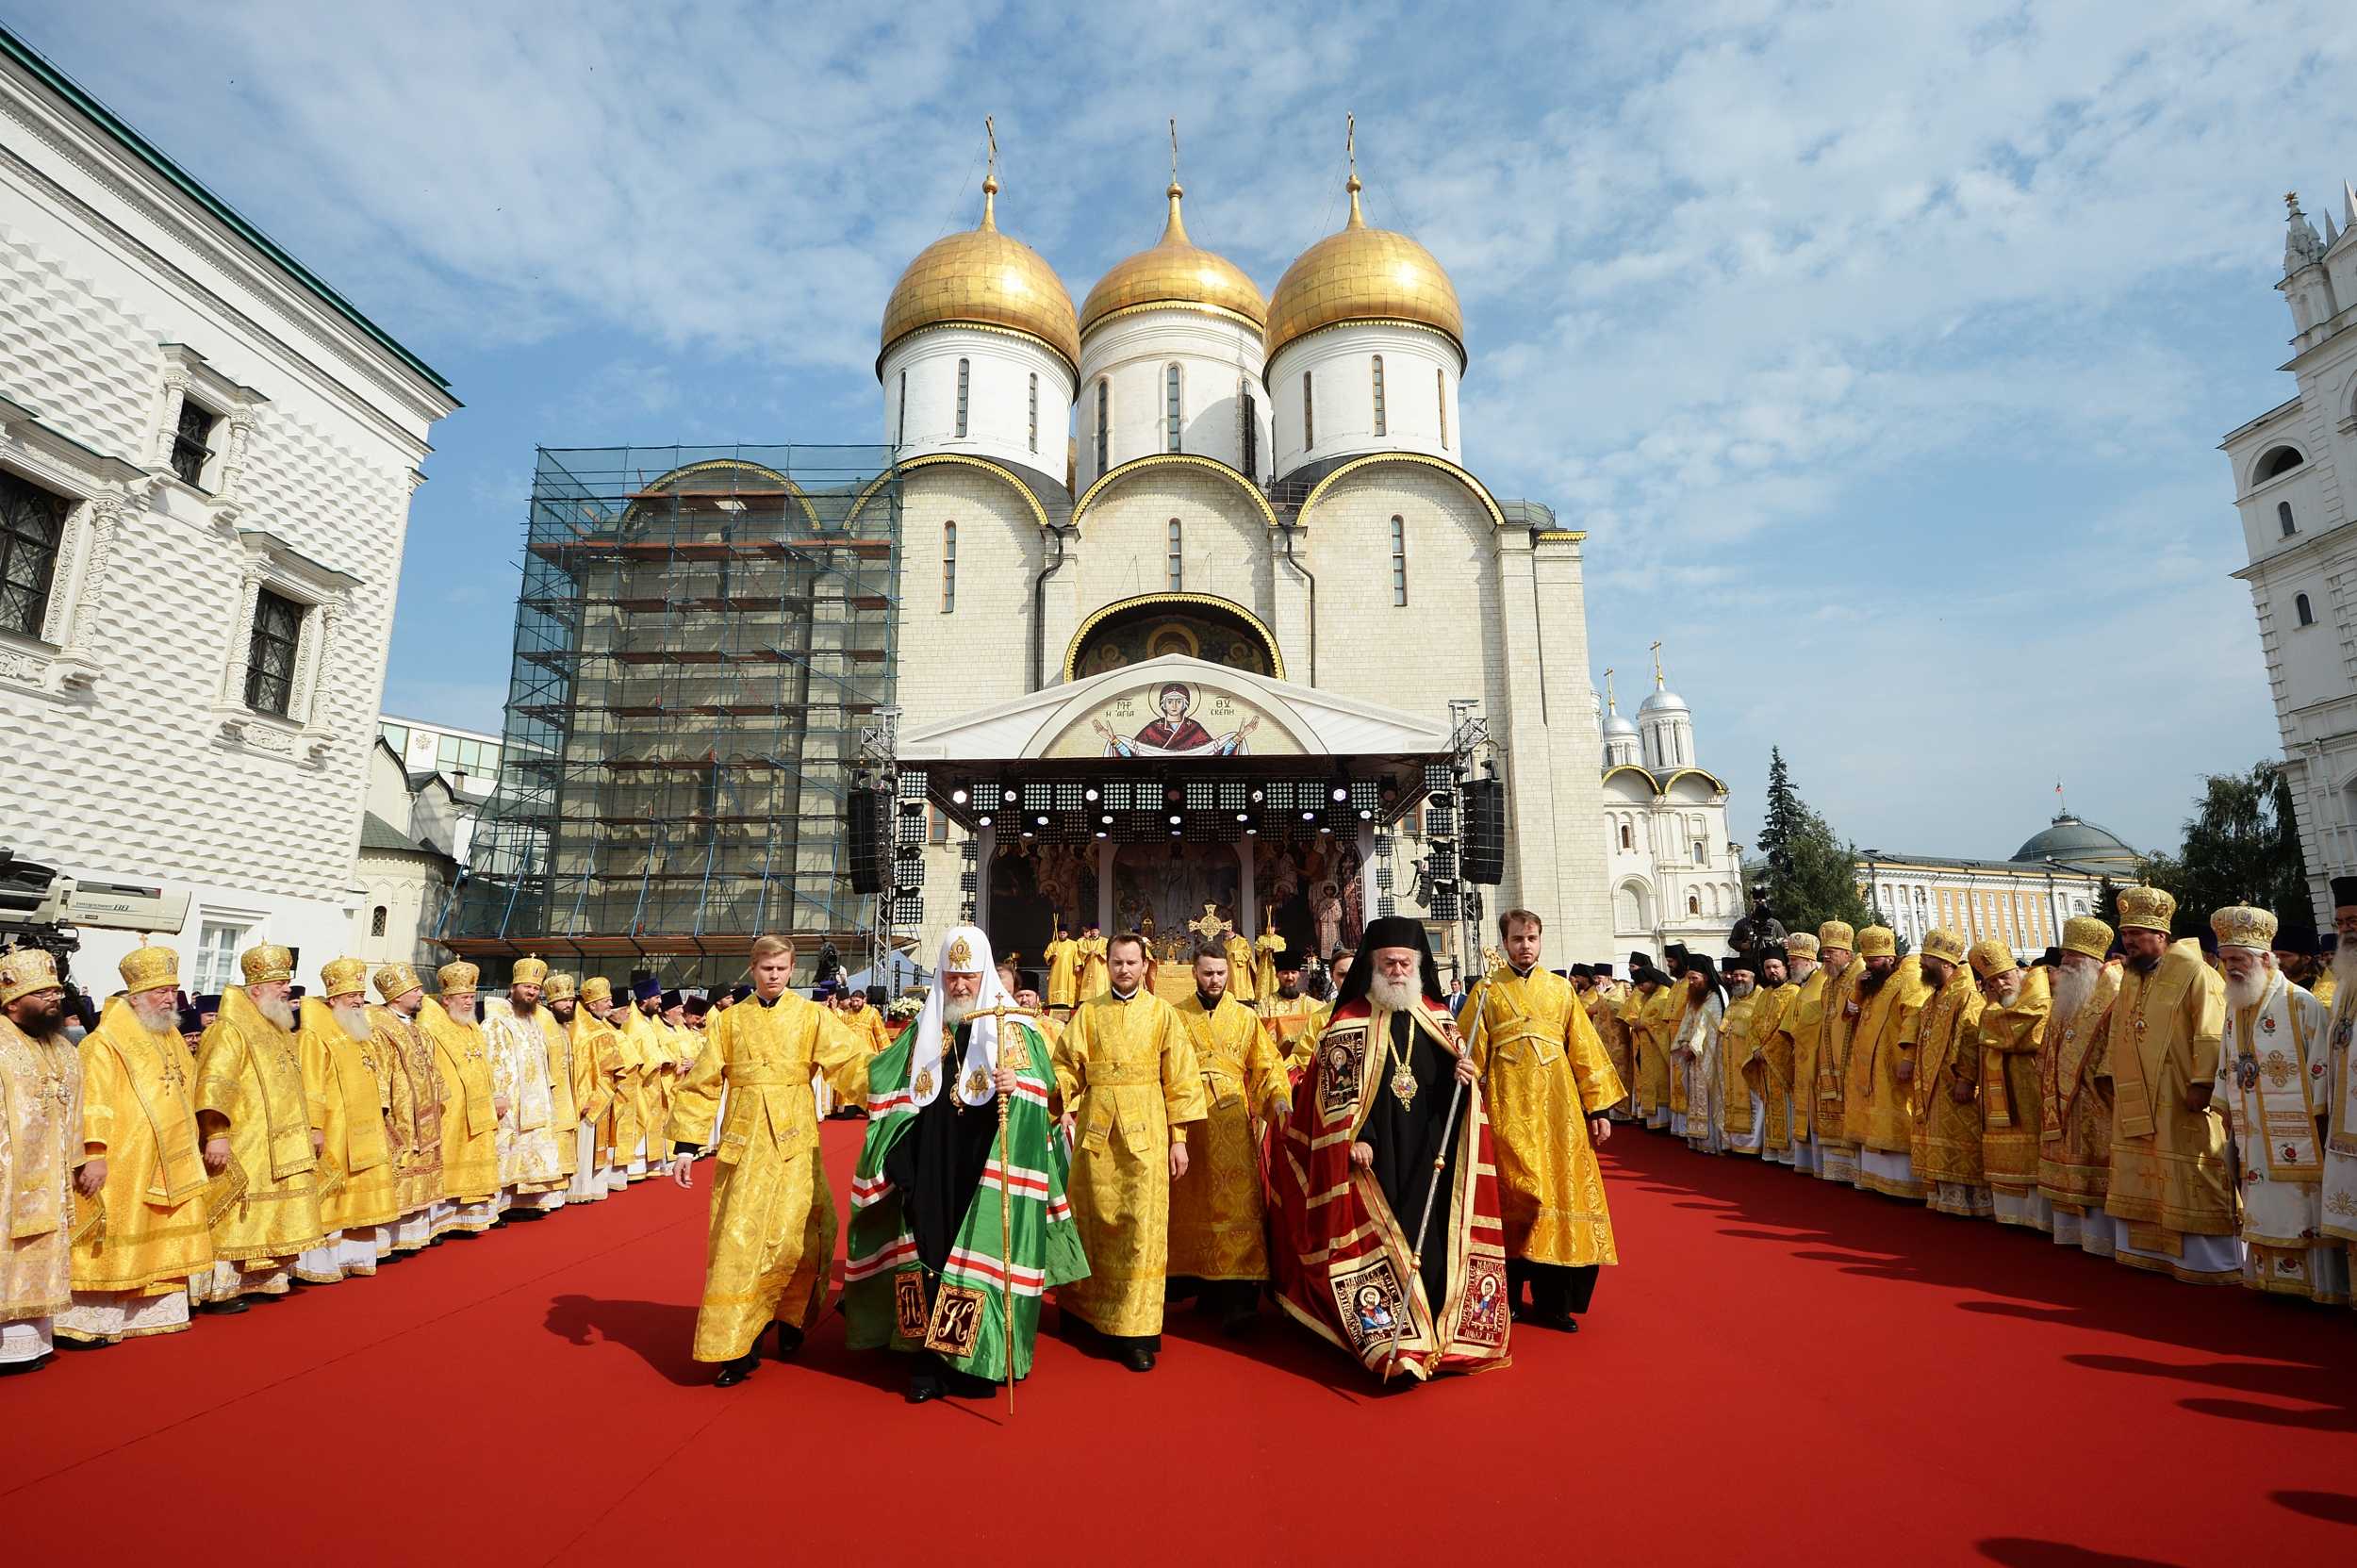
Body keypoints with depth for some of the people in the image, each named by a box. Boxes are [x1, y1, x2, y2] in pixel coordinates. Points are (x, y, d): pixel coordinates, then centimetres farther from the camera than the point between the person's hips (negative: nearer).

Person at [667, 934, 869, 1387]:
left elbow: (853, 1061, -8)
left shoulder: (812, 1016, 2)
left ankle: (790, 1318, 23)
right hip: (744, 1139, 2)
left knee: (793, 1238, -5)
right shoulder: (730, 1021, 8)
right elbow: (702, 1083, 8)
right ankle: (738, 1347, 13)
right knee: (738, 1240, 0)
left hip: (794, 1140, -2)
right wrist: (685, 1145, 2)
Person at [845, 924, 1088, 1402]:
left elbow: (1041, 1082, -9)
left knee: (982, 1252, -2)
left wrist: (1015, 1086, -29)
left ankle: (977, 1360, 10)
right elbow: (891, 1087, 20)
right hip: (930, 1168, 4)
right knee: (928, 1250, 3)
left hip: (986, 1167, -3)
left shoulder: (1012, 1027, -1)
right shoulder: (923, 1030, 12)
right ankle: (927, 1361, 13)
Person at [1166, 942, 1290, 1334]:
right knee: (1192, 1203, 7)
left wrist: (1279, 1097, -15)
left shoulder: (1246, 1017, 8)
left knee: (1236, 1203, -7)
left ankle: (1235, 1297, -4)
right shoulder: (1175, 1016, 7)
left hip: (1233, 1122, -1)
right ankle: (1203, 1282, 21)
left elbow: (1267, 1064, 4)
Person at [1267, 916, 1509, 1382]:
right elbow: (1336, 1089, -6)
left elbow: (1454, 1082, 15)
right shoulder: (1349, 1022, -3)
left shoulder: (1438, 1018, 10)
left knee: (1433, 1235, 5)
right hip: (1374, 1153, -3)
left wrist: (1464, 1076, -7)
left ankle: (1436, 1332, 19)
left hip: (1430, 1151, 4)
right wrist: (1355, 1138, -15)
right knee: (1380, 1240, -2)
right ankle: (1392, 1341, 8)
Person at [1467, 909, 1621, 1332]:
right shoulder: (1488, 992, 4)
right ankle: (1507, 1296, 13)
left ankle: (1552, 1300, 15)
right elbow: (1471, 1057, 0)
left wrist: (1598, 1108, 4)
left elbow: (1584, 1051, 8)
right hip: (1508, 1110, -2)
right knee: (1514, 1200, -2)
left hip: (1558, 1109, 2)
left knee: (1560, 1194, 3)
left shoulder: (1561, 989, 9)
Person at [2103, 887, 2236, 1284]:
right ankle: (2145, 1248, 23)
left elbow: (2212, 1033, -17)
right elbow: (2116, 1035, 20)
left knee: (2192, 1181, -2)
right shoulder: (2130, 977, 12)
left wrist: (2202, 1083, -21)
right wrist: (2115, 1078, 18)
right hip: (2136, 1102, 8)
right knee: (2140, 1177, 13)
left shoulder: (2192, 973, -11)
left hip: (2181, 1102, -8)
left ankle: (2211, 1260, 9)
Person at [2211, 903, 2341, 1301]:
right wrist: (2230, 1123, 15)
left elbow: (2321, 1074, -10)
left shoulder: (2302, 1006, -11)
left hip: (2296, 1143, -6)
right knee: (2263, 1214, 10)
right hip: (2253, 1141, 6)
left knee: (2302, 1213, 0)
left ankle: (2318, 1285, 11)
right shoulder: (2234, 1009, 9)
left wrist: (2318, 1130, -11)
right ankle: (2271, 1279, 18)